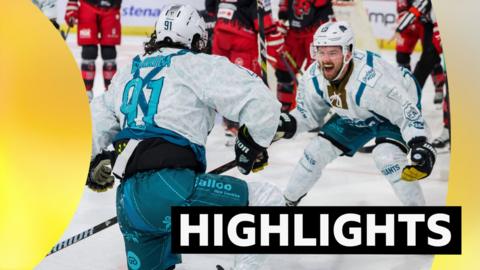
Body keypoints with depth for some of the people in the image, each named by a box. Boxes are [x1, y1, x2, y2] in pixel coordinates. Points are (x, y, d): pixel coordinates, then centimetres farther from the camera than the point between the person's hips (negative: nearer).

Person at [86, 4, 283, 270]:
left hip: (127, 200, 7)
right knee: (268, 200, 3)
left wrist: (95, 163, 53)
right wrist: (253, 144, 13)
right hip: (171, 188, -7)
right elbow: (260, 102, -3)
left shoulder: (127, 73, 24)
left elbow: (94, 121, 36)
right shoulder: (199, 65, 4)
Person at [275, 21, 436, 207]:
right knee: (316, 151, 1)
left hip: (396, 108, -6)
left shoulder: (372, 79, -42)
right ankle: (287, 201, 25)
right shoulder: (313, 78, -22)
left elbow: (407, 111, -35)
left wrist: (420, 146, -48)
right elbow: (309, 114, -3)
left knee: (387, 157, -29)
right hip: (354, 116, 6)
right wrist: (286, 125, -21)